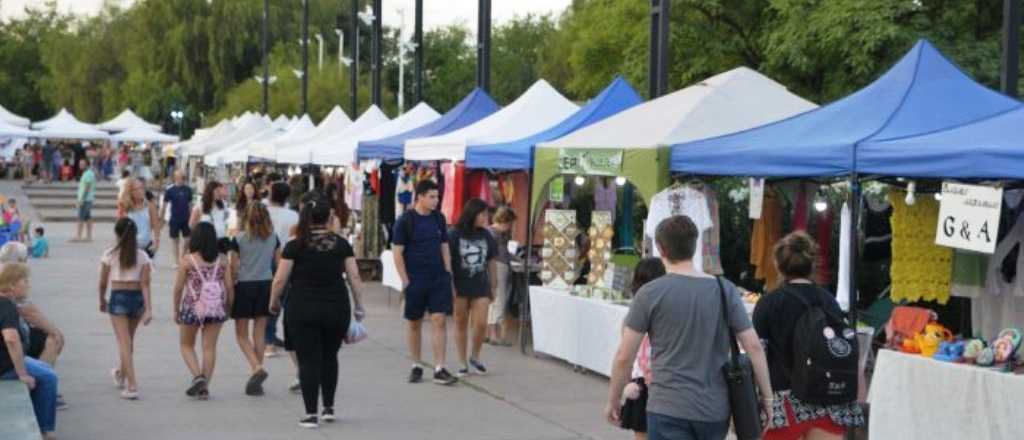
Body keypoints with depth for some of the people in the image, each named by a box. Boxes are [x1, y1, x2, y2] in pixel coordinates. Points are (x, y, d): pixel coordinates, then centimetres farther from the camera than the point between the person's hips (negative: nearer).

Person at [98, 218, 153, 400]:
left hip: (118, 298, -3)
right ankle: (121, 375, 44)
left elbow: (103, 283, 0)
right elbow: (145, 284, -9)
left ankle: (132, 386, -14)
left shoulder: (110, 255, -6)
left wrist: (102, 300, 17)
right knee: (129, 339, 23)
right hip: (137, 298, 3)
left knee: (124, 342, -4)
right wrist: (148, 309, -11)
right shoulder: (142, 256, -2)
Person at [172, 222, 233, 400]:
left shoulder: (187, 260, -7)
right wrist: (228, 308, 13)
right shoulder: (222, 260, 0)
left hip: (193, 308, -2)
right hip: (217, 309, 2)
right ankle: (205, 387, 9)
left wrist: (176, 310, 7)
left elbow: (178, 288, -4)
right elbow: (230, 286, 1)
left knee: (186, 345, 15)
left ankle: (198, 376, -5)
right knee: (210, 347, 9)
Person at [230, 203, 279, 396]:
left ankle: (257, 367, -14)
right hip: (266, 285, 3)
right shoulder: (273, 238, 0)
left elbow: (234, 269, -7)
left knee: (241, 334, 8)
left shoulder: (239, 239, -9)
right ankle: (256, 381, 11)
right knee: (259, 333, 10)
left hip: (244, 286, -3)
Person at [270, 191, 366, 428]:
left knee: (308, 361, 3)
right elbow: (354, 277, 1)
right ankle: (328, 408, 25)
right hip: (336, 309, 3)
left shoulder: (295, 246, -5)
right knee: (330, 357, 20)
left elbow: (279, 280, -5)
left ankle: (311, 414, 2)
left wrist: (274, 302, 11)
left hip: (303, 309, -3)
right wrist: (359, 306, 9)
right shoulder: (341, 244, 2)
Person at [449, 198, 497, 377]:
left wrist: (492, 286, 12)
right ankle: (463, 363, 16)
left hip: (480, 287, 3)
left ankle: (475, 358, 17)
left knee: (481, 324, -6)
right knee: (461, 324, 6)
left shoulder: (486, 236, 5)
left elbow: (491, 262, 11)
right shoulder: (454, 235, -7)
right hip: (460, 287, -2)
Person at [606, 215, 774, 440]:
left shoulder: (650, 294, -7)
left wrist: (613, 400, 8)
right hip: (716, 410, 4)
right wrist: (767, 397, 8)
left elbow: (624, 356, -5)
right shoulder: (725, 291, 2)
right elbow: (754, 346, -1)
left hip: (669, 409, -4)